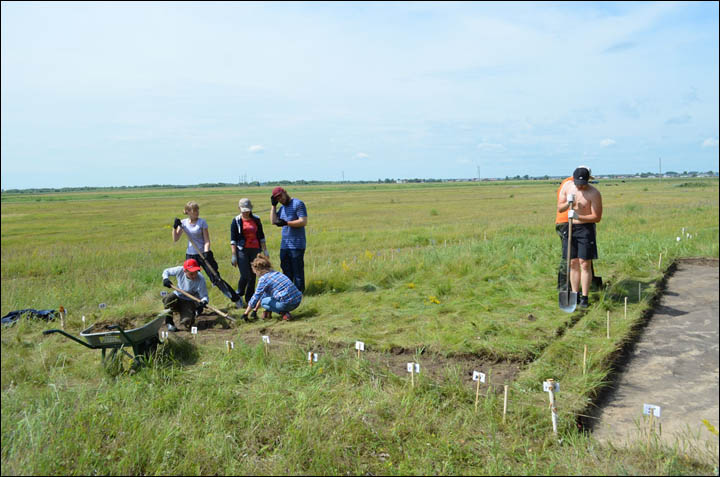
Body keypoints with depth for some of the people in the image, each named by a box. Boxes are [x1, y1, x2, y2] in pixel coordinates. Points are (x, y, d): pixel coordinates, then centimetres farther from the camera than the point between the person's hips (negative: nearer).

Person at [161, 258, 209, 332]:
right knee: (167, 299, -34)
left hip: (189, 301, -2)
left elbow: (204, 296, -24)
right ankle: (169, 323, -12)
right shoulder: (180, 270, -18)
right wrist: (165, 278, -22)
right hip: (177, 296, 2)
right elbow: (166, 271, 1)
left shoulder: (200, 279, -26)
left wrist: (203, 302, -48)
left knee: (187, 322, -24)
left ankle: (192, 313, 15)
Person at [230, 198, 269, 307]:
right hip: (242, 251, -4)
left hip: (255, 250, 4)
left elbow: (261, 236, 15)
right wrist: (233, 255, -6)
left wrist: (265, 251, 11)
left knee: (253, 276, 4)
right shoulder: (236, 221, 0)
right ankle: (239, 296, 12)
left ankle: (249, 300, 15)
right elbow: (233, 240, -1)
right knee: (245, 275, -12)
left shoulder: (256, 220, 10)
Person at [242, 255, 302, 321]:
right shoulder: (275, 273, 19)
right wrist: (255, 309, 35)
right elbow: (263, 294, 29)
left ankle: (284, 313, -2)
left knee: (263, 302, 14)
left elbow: (255, 297, -4)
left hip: (288, 304, -9)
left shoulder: (263, 279, -7)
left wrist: (245, 314, 7)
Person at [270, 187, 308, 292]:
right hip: (284, 245, 8)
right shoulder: (282, 208, 18)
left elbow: (303, 221, -16)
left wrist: (286, 223, -22)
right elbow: (273, 221, 9)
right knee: (286, 272, 11)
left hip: (297, 245, -8)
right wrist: (273, 205, 6)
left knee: (298, 272, -4)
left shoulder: (298, 204, -7)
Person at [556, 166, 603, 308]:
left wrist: (578, 216, -25)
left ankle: (584, 298, 0)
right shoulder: (567, 186, 1)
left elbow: (597, 217, -13)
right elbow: (559, 209, 5)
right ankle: (575, 295, 14)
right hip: (570, 228, 4)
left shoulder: (594, 194, -13)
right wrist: (568, 204, -16)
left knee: (585, 264, -6)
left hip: (586, 228, -4)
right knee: (573, 263, 7)